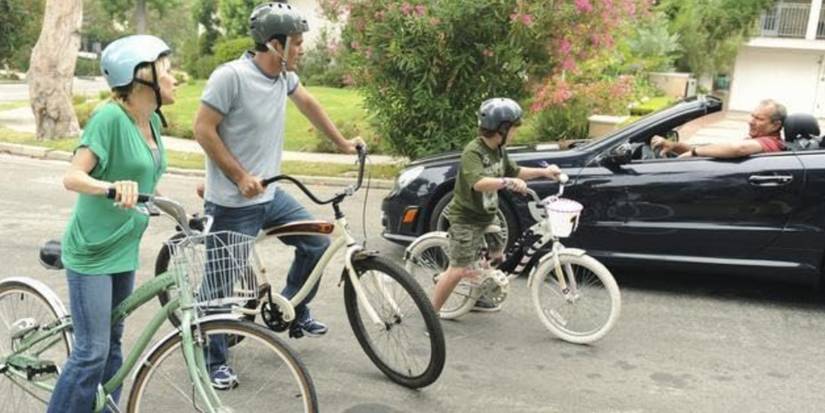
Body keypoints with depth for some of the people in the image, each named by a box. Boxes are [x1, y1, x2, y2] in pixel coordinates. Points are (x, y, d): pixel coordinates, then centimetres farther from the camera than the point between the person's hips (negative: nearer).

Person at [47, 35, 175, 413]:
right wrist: (112, 187, -41)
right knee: (91, 353, -6)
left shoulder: (153, 120, 5)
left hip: (124, 250, 8)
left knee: (112, 346, 15)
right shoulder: (110, 116, -18)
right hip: (91, 251, -8)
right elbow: (73, 176, -24)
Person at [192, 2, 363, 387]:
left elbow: (308, 104, 20)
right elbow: (203, 129, -17)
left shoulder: (284, 75, 2)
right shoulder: (230, 76, -20)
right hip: (233, 203, -8)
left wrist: (342, 143, 26)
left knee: (317, 244, 11)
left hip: (269, 194, 8)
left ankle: (292, 312, 32)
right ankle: (214, 361, 19)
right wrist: (240, 177, -19)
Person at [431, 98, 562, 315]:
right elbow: (479, 182, -40)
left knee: (496, 253, 21)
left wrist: (543, 172, 10)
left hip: (487, 215, 9)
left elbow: (515, 171, 18)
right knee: (459, 270, -8)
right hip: (466, 219, -9)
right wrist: (507, 182, -50)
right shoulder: (473, 151, -24)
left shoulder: (499, 150, 3)